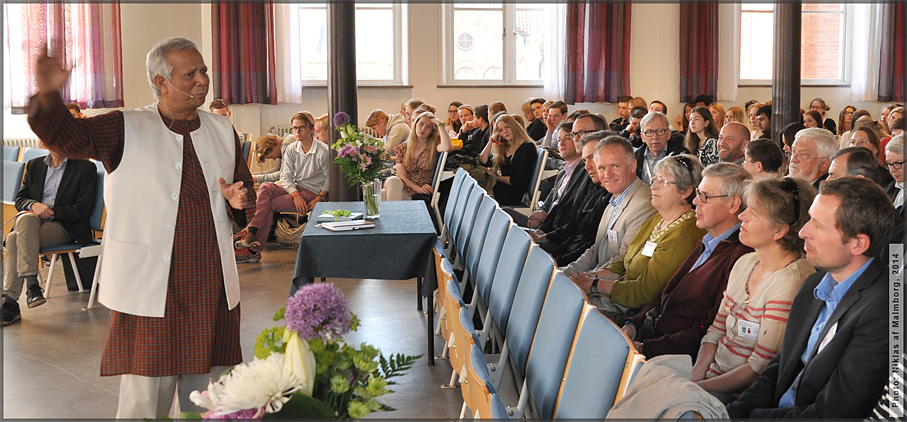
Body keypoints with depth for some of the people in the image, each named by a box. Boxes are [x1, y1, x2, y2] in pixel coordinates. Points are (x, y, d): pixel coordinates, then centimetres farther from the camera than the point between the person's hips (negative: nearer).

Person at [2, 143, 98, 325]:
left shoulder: (85, 168, 4)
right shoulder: (34, 165, 19)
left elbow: (83, 209, -4)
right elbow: (19, 199, 15)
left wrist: (50, 212, -13)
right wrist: (33, 205, -9)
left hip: (63, 227, -4)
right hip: (31, 223, 4)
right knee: (25, 218, -33)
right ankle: (32, 284, -37)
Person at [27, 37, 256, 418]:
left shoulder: (222, 131, 13)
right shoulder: (126, 129, 0)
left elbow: (248, 202, 21)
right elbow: (66, 137, -14)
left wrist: (238, 202, -3)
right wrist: (48, 96, -34)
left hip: (212, 290, 4)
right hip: (148, 292, -4)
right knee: (146, 401, -1)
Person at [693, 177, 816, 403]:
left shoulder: (792, 283, -18)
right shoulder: (745, 263, 8)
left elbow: (760, 367, -17)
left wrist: (700, 387, -15)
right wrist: (693, 379, -4)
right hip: (713, 374, 7)